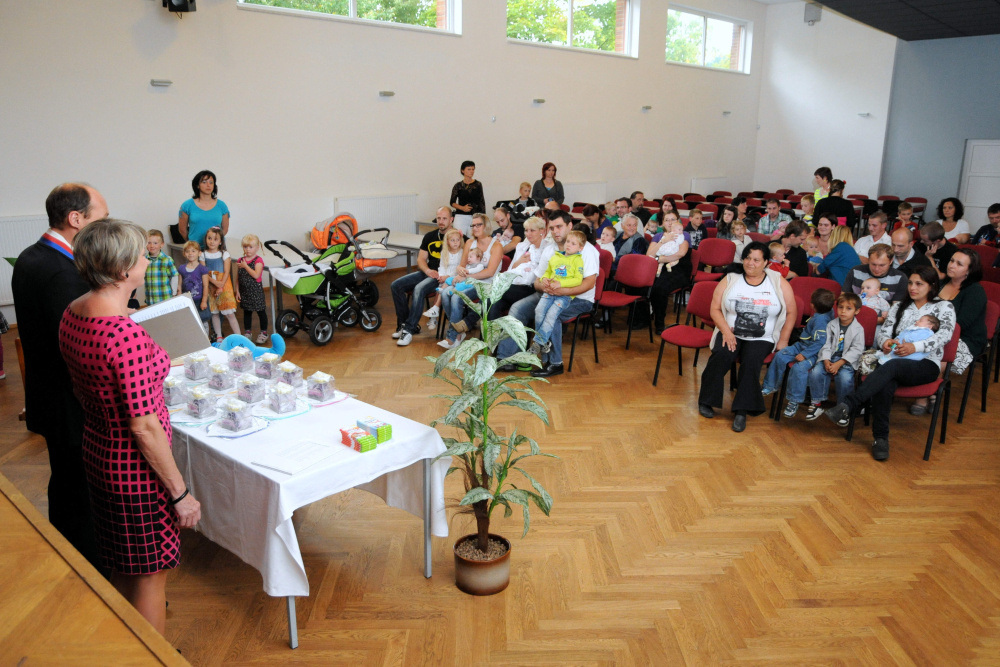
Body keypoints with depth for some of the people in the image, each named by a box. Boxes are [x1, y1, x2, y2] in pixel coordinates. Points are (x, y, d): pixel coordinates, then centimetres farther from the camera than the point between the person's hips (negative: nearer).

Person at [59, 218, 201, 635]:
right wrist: (180, 493, -17)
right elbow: (144, 428, -26)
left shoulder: (72, 315, -2)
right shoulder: (127, 336, -30)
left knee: (122, 566, 29)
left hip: (98, 452, 9)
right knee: (149, 574, 11)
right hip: (136, 467, -9)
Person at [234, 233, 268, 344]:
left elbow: (256, 275, -24)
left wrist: (245, 266, -18)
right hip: (244, 291, 5)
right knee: (246, 312, 16)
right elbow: (237, 278, 7)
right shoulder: (240, 261, 4)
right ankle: (247, 332, 28)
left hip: (256, 291, -5)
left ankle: (263, 332, 16)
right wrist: (237, 291, 4)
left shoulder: (258, 260, -11)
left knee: (261, 312, 5)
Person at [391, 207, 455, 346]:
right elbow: (421, 259, 14)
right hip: (427, 272, 7)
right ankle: (404, 324, -3)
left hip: (444, 276, -7)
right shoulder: (429, 236, 17)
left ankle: (409, 330, -27)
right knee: (396, 286, -9)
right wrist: (428, 270, -5)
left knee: (419, 289, -33)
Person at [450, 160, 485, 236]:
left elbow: (482, 202, 10)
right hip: (461, 216, -1)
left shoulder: (478, 184, 7)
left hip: (475, 216, 1)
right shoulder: (458, 186, 4)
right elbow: (452, 202, 5)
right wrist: (462, 208, -11)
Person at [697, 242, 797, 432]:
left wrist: (783, 340, -2)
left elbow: (791, 313, 6)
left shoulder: (779, 284, 4)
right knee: (721, 354, -31)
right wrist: (726, 331, -14)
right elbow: (715, 309, 1)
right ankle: (706, 401, -15)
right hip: (731, 334, 0)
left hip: (761, 339, 0)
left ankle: (742, 411, -24)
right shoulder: (730, 280, 5)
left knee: (751, 360, -32)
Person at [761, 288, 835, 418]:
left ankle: (795, 401, -16)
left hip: (814, 352, -11)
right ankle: (770, 386, 13)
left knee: (799, 368, -31)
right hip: (802, 345, 11)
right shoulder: (829, 311, 2)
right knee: (780, 356, 0)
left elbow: (820, 342, -29)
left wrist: (805, 355, -28)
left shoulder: (821, 319, -26)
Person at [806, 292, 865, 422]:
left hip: (847, 361, -3)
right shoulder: (831, 325, 7)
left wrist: (839, 364, -17)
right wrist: (826, 361, -13)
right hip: (830, 358, 3)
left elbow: (856, 350, -8)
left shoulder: (858, 329, -2)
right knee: (816, 372, -22)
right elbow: (826, 344, 3)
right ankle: (817, 404, -8)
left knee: (845, 378, -31)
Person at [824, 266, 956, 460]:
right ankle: (881, 438, -31)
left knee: (891, 367, -38)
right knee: (884, 385, -34)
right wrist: (885, 341, -14)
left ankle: (846, 406, -49)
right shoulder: (899, 307, 24)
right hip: (896, 358, 3)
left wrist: (915, 346, -24)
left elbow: (945, 334, -7)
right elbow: (883, 331, 13)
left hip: (926, 364, -3)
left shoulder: (944, 306, 12)